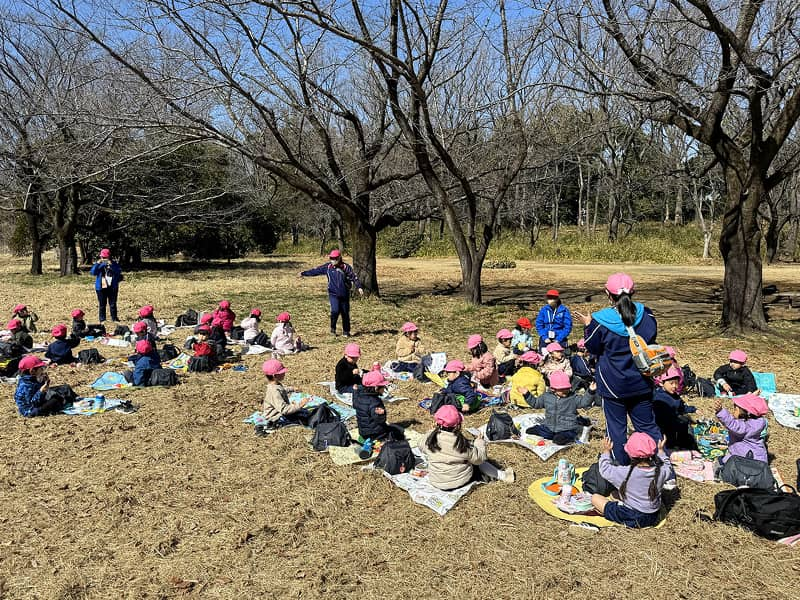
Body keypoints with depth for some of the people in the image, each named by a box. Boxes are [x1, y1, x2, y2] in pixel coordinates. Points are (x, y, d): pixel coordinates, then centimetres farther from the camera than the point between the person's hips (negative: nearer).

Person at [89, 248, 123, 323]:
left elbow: (119, 271, -13)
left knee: (113, 304, 5)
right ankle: (102, 319, 13)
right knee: (102, 304, 6)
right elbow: (93, 272, -8)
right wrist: (97, 263, -17)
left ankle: (114, 319, 14)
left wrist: (111, 265, -22)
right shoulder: (99, 264, 5)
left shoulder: (113, 263, 3)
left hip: (112, 287, 0)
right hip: (101, 287, 0)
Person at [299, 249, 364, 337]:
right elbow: (316, 270, 5)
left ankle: (346, 332, 20)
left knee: (345, 313, 5)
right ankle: (333, 329, 4)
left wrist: (359, 287, -20)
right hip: (333, 294, 0)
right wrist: (304, 273, 4)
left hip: (344, 294, 0)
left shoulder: (346, 267, -5)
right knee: (335, 311, -17)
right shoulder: (328, 267, 1)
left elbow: (354, 277, -8)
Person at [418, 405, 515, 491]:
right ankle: (503, 475, 34)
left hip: (436, 482, 4)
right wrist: (480, 442, 4)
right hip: (460, 482, -4)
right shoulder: (461, 443, -26)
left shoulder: (430, 437, -17)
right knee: (477, 462, 22)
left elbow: (422, 447, 6)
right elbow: (479, 458, -12)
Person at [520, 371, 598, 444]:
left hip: (567, 430, -3)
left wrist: (590, 392, -27)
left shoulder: (573, 398, -3)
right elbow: (535, 403, 18)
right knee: (530, 431, -8)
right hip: (549, 428, 4)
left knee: (560, 440, -34)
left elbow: (584, 402, -12)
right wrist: (527, 394, 7)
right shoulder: (547, 396, 6)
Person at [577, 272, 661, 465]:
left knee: (617, 427, 10)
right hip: (641, 382, 4)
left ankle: (622, 466, 20)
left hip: (613, 384, -3)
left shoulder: (600, 321, -17)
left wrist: (588, 326, 9)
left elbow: (593, 348, -2)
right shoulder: (645, 315, -7)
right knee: (647, 425, 17)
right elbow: (651, 341, 9)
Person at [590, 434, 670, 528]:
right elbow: (667, 467, 12)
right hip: (653, 518, 6)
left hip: (631, 519, -6)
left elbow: (605, 470, -6)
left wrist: (606, 451, 7)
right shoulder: (661, 471, -15)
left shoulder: (625, 473, -25)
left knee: (595, 498, 3)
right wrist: (661, 451, 23)